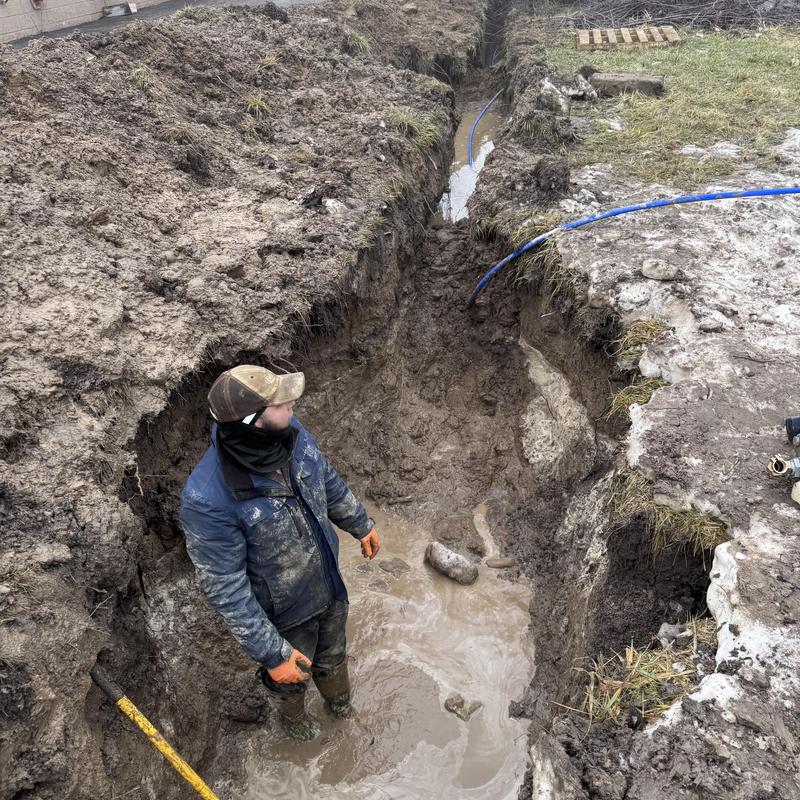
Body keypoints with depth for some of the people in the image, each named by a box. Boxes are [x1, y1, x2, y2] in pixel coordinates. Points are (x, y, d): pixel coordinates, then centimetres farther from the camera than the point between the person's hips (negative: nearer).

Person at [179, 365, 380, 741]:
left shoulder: (287, 430, -22)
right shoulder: (208, 500, -40)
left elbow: (327, 479, -1)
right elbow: (226, 590, -28)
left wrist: (361, 524, 13)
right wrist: (272, 654, -20)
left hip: (329, 584, 5)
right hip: (284, 616, -5)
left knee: (332, 655, 34)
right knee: (291, 678, 29)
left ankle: (338, 699, 69)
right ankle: (292, 717, 65)